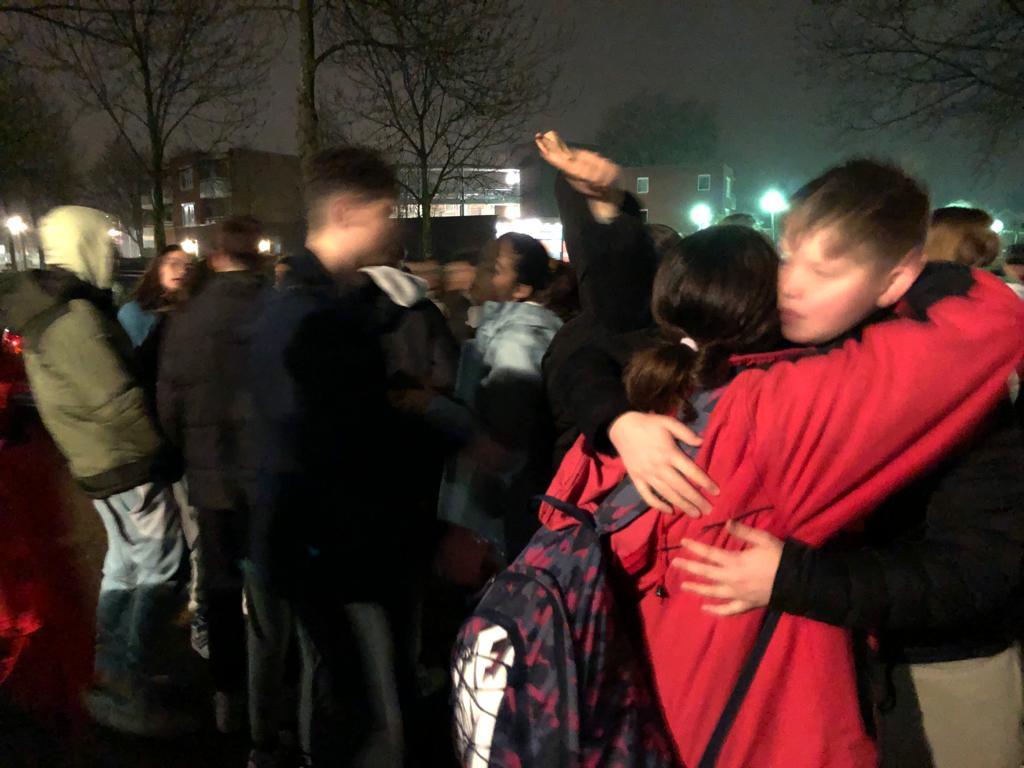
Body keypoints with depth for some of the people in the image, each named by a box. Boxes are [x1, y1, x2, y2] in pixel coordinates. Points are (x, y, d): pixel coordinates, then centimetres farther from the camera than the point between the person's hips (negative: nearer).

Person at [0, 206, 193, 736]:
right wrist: (156, 450, -10)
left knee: (125, 563, 19)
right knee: (162, 569, -5)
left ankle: (111, 675, 31)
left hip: (99, 461, 10)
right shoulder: (74, 316, -20)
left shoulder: (51, 308, 13)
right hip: (125, 463, -10)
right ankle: (134, 694, 1)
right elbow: (118, 400, -24)